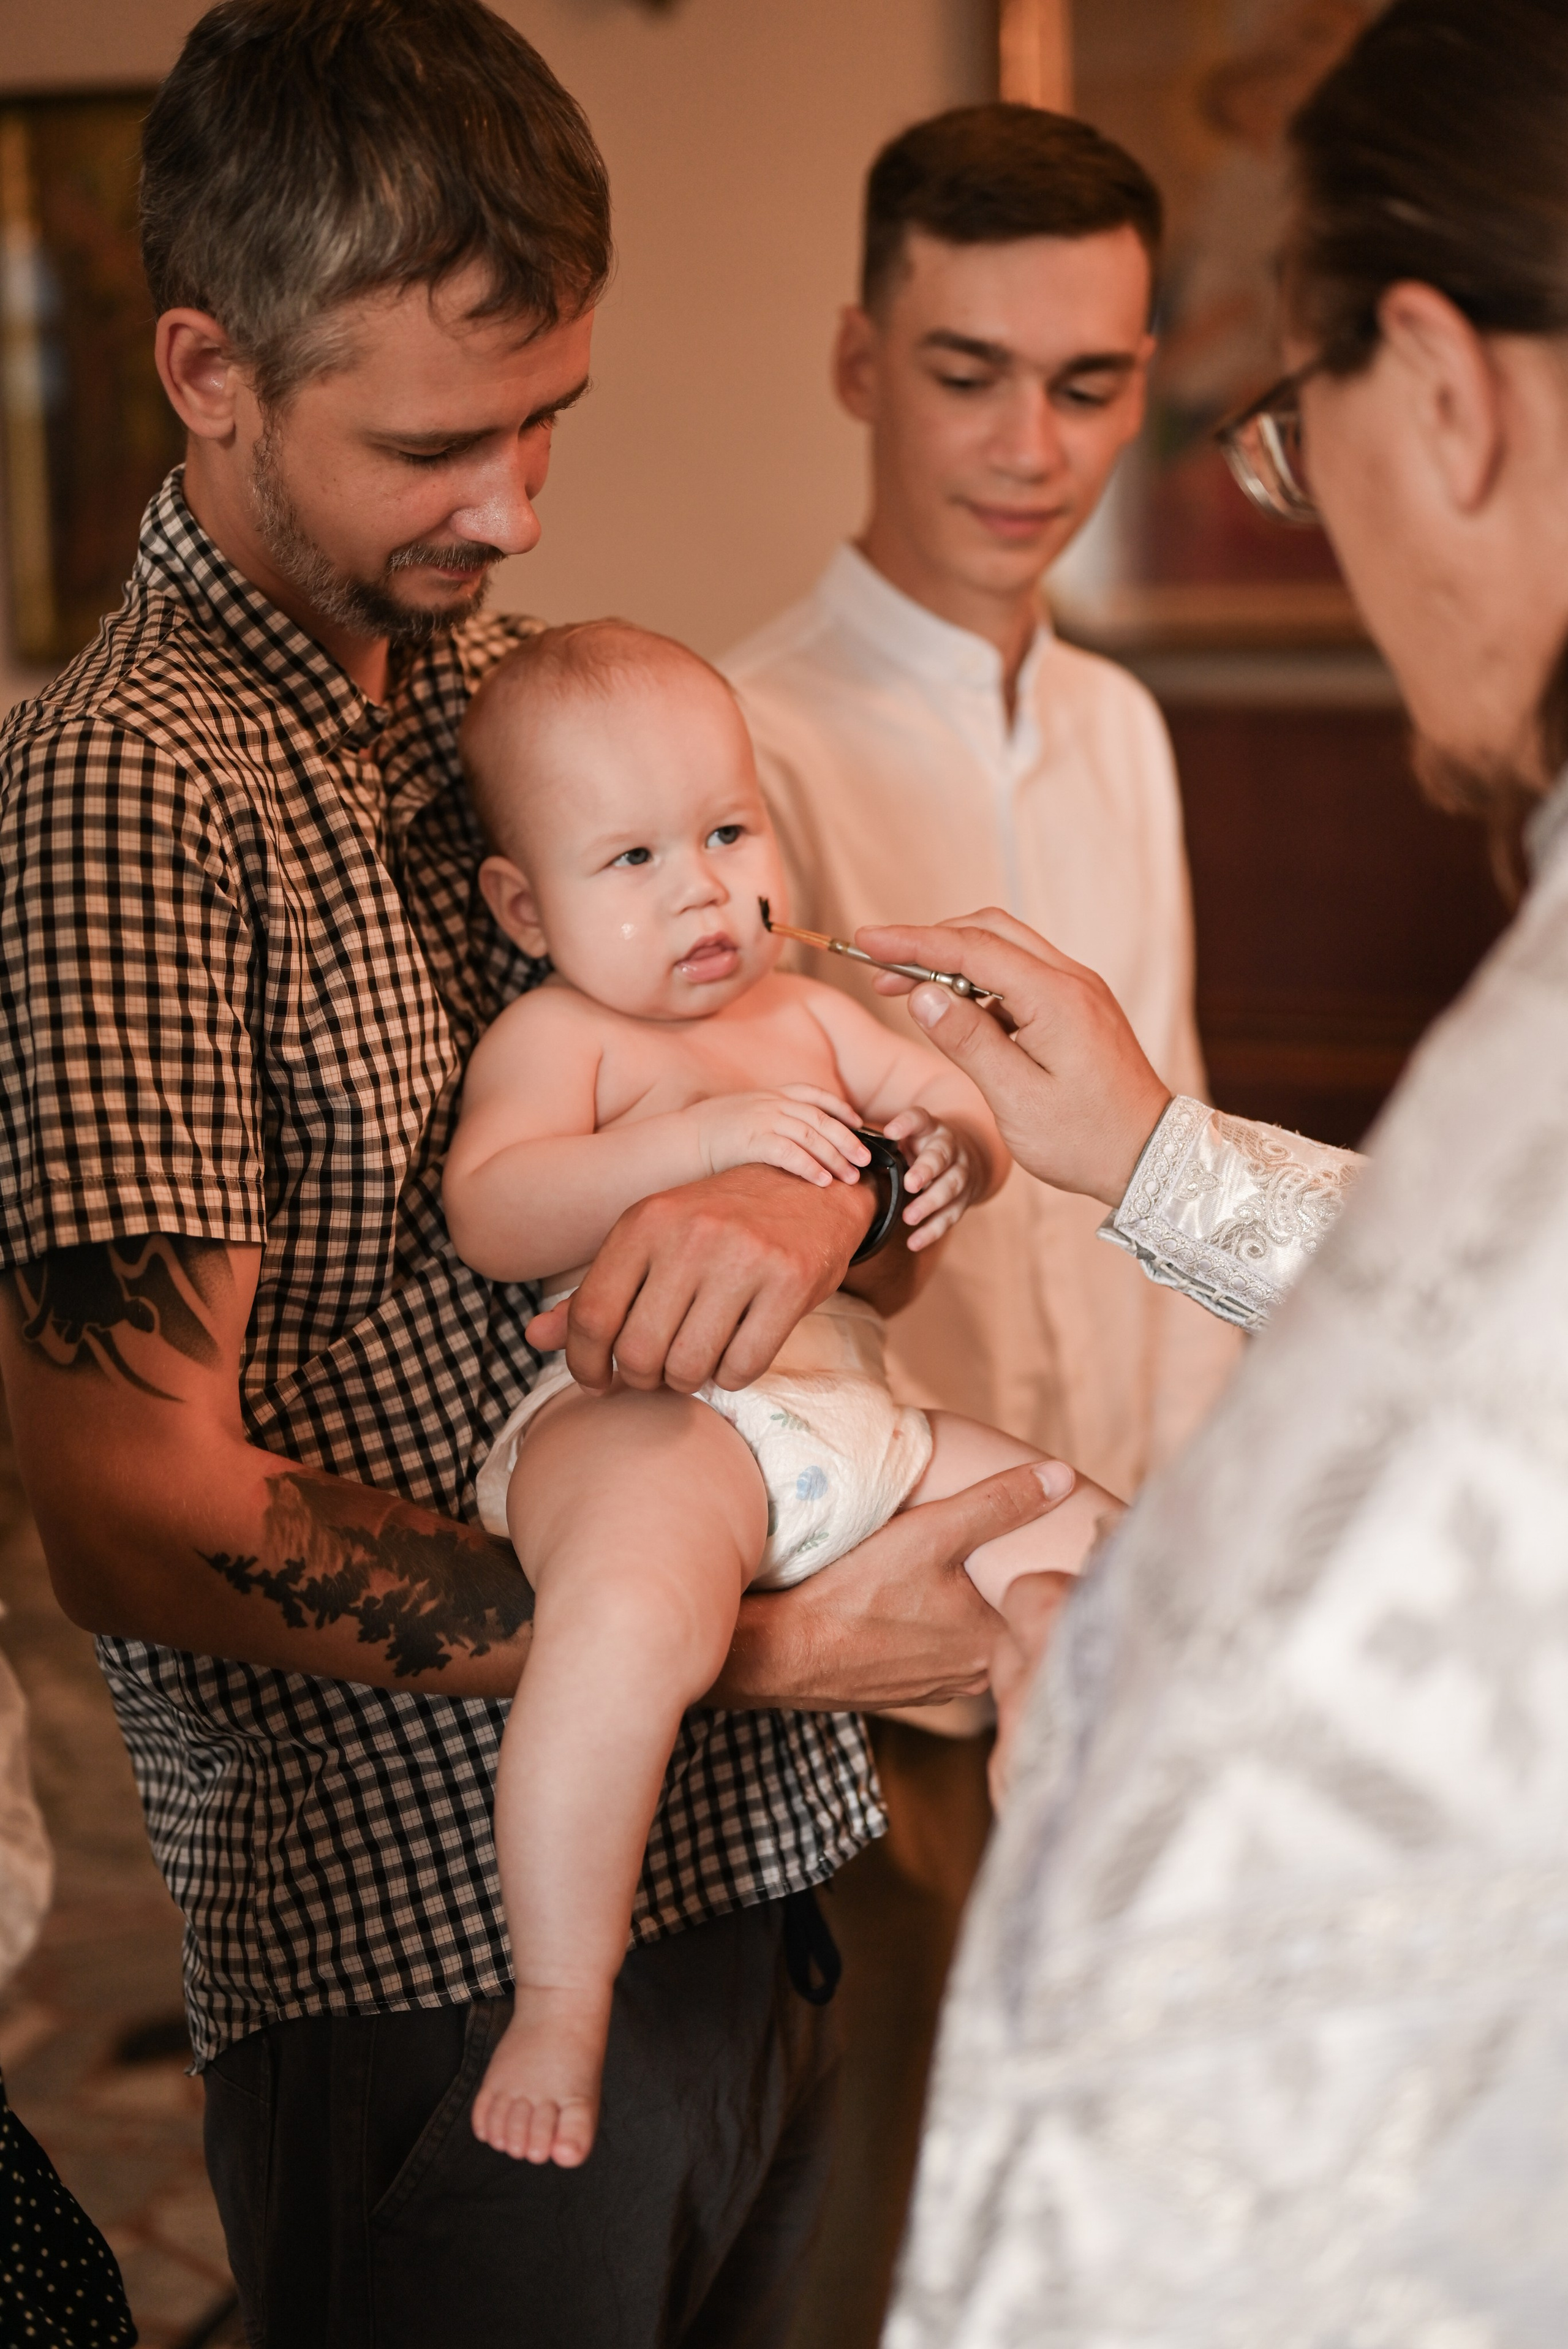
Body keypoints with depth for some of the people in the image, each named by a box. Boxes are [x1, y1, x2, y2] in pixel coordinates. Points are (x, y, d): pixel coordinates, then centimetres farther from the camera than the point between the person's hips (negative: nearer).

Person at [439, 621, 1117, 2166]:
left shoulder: (806, 1014, 24)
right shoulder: (557, 1035, 1)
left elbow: (962, 1113, 28)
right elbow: (491, 1216, -15)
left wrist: (952, 1149, 3)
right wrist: (697, 1138, -24)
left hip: (855, 1427, 8)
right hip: (642, 1419, -8)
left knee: (1087, 1547, 5)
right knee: (634, 1619, -39)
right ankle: (559, 2010, -26)